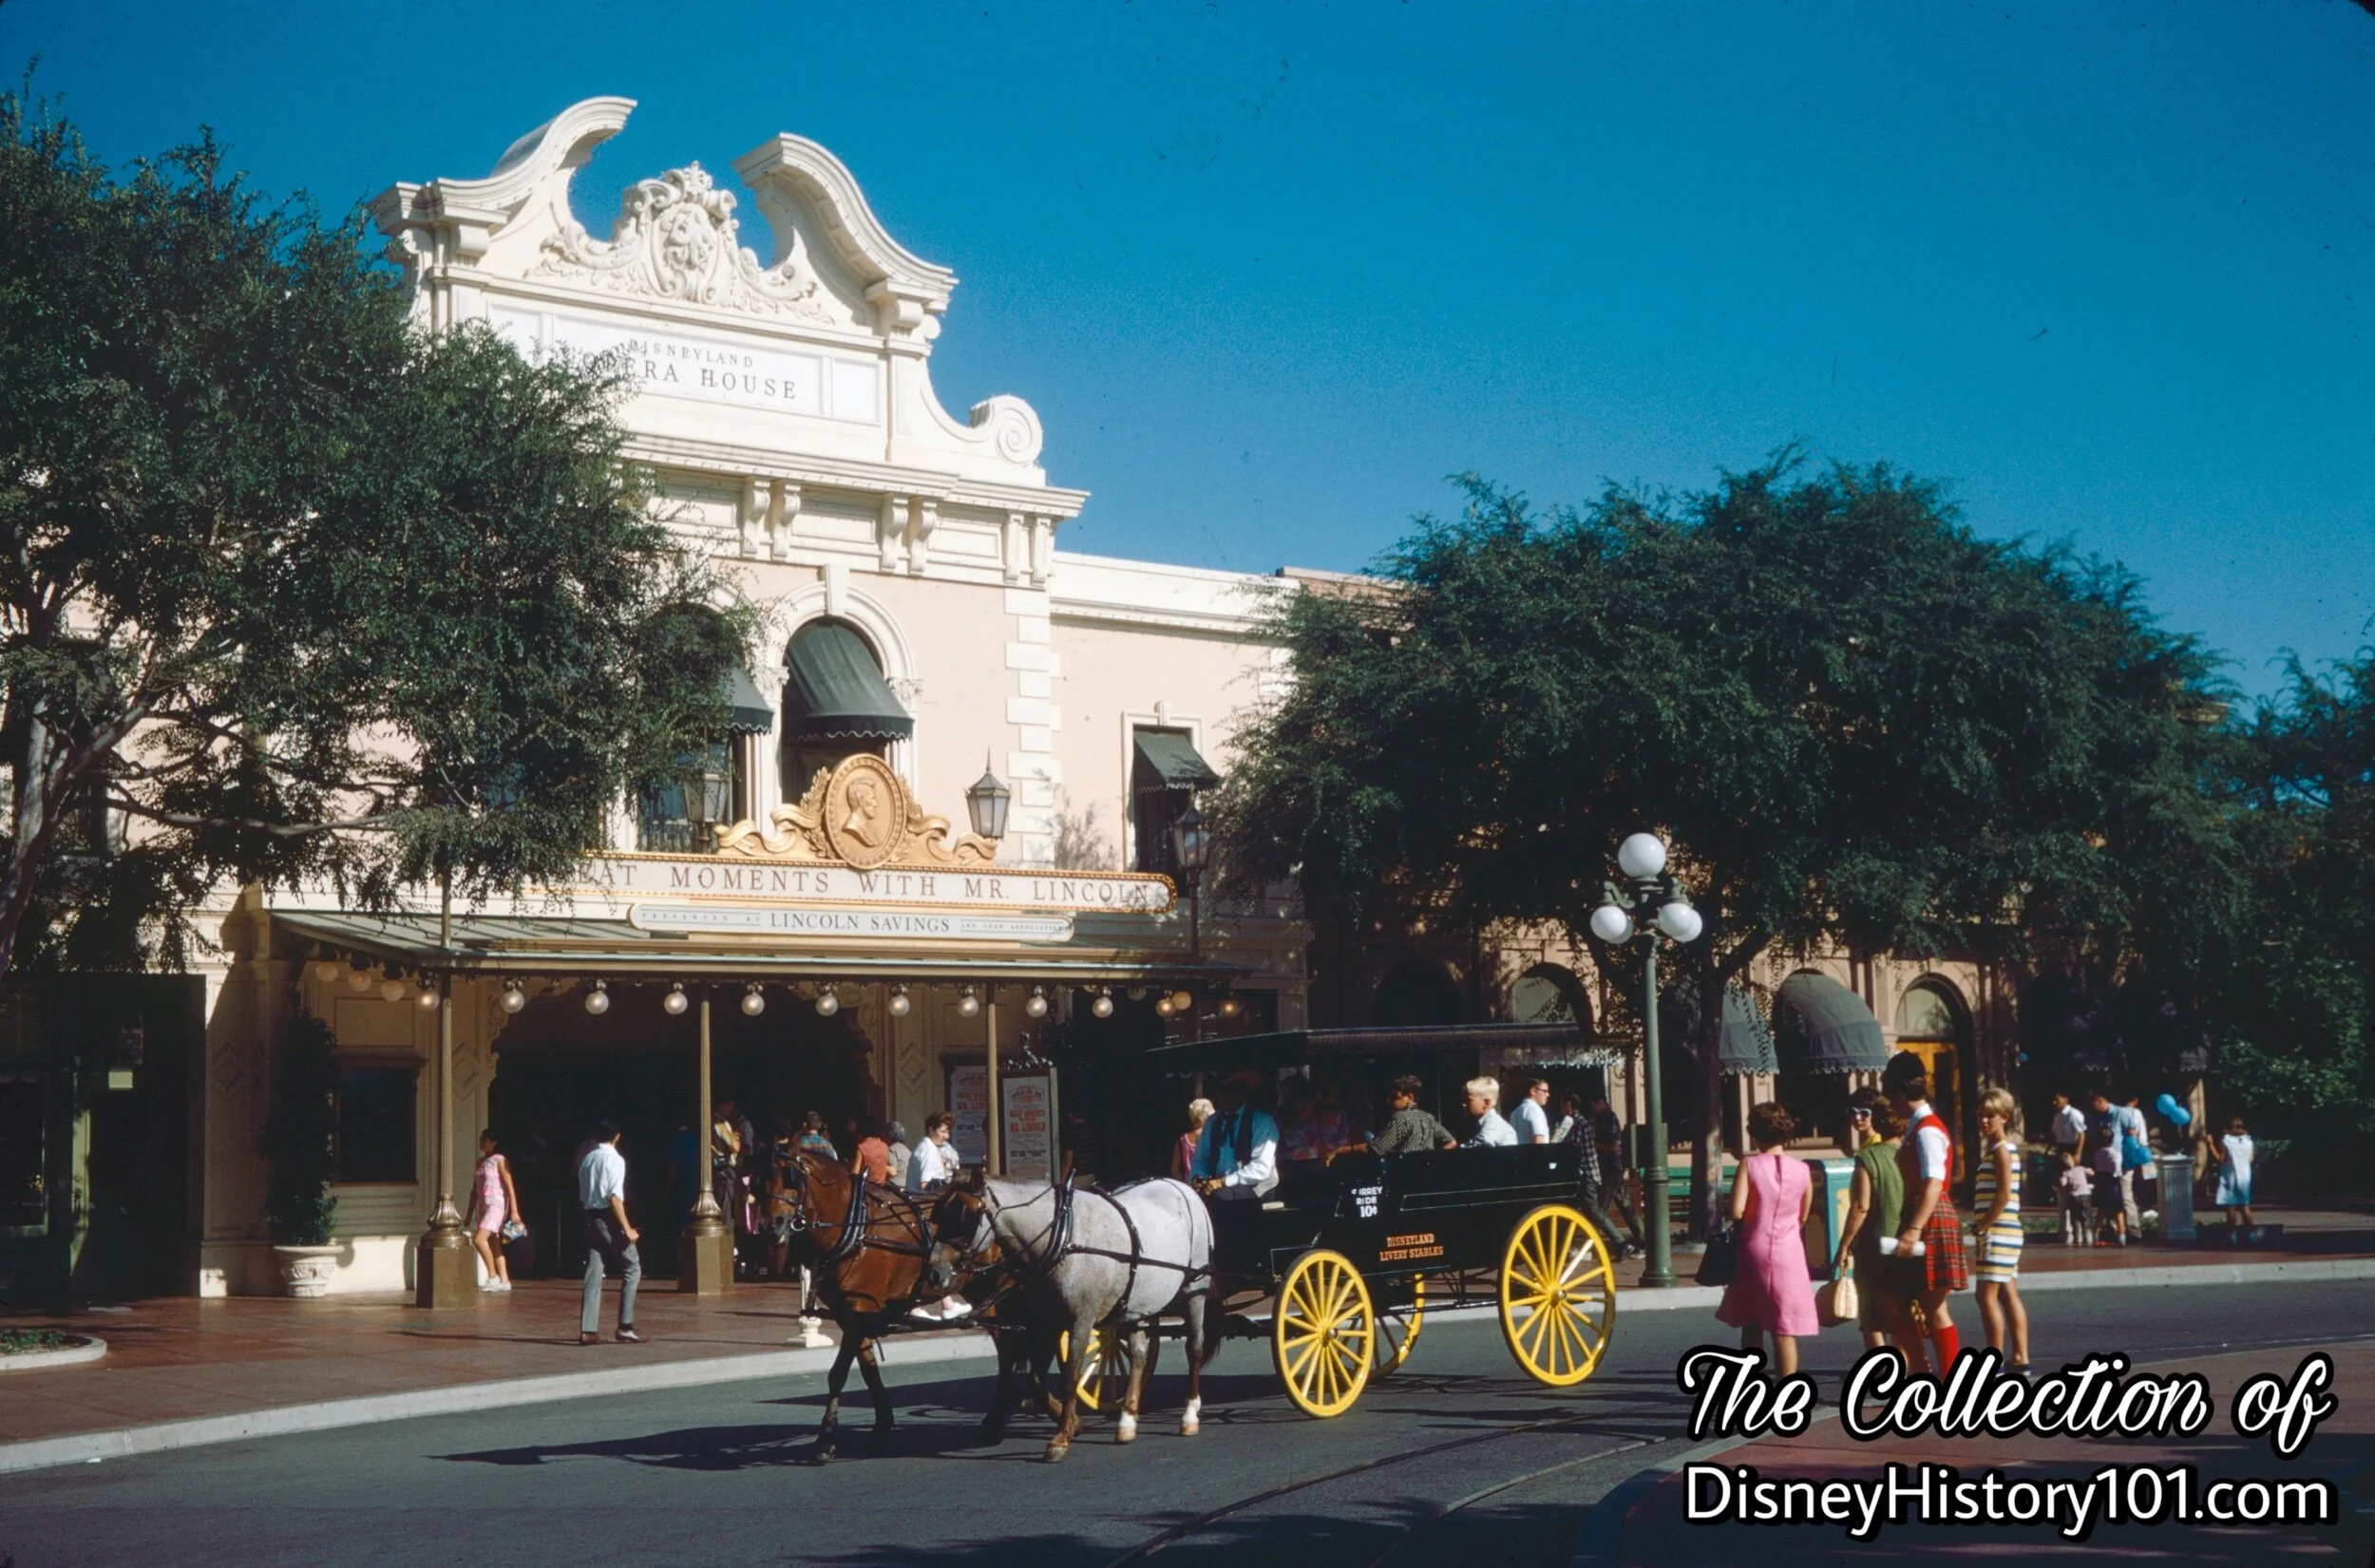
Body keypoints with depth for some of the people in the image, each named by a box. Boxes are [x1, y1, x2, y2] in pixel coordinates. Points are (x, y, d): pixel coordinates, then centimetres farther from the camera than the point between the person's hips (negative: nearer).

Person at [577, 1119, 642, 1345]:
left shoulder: (587, 1159, 12)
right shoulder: (615, 1159, -10)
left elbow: (582, 1196, 13)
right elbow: (615, 1197, -17)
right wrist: (627, 1228, -17)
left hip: (590, 1216, 7)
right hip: (609, 1218, -7)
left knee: (593, 1273, 6)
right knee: (632, 1268, 4)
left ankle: (587, 1331, 1)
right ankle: (625, 1328, -2)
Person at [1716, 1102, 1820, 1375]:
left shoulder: (1749, 1165, -7)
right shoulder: (1801, 1170, -1)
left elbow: (1736, 1211, -15)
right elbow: (1803, 1217, 7)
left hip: (1754, 1250, -1)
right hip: (1789, 1252, 1)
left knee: (1751, 1326, 14)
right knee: (1785, 1331, 2)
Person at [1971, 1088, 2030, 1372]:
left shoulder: (2001, 1150, -12)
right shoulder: (2000, 1149, 16)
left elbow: (2004, 1196, -19)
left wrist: (1982, 1227, -13)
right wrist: (1982, 1227, 13)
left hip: (1998, 1232, -10)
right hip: (2006, 1232, 10)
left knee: (1987, 1295, -9)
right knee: (2008, 1295, 10)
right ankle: (2020, 1357, 13)